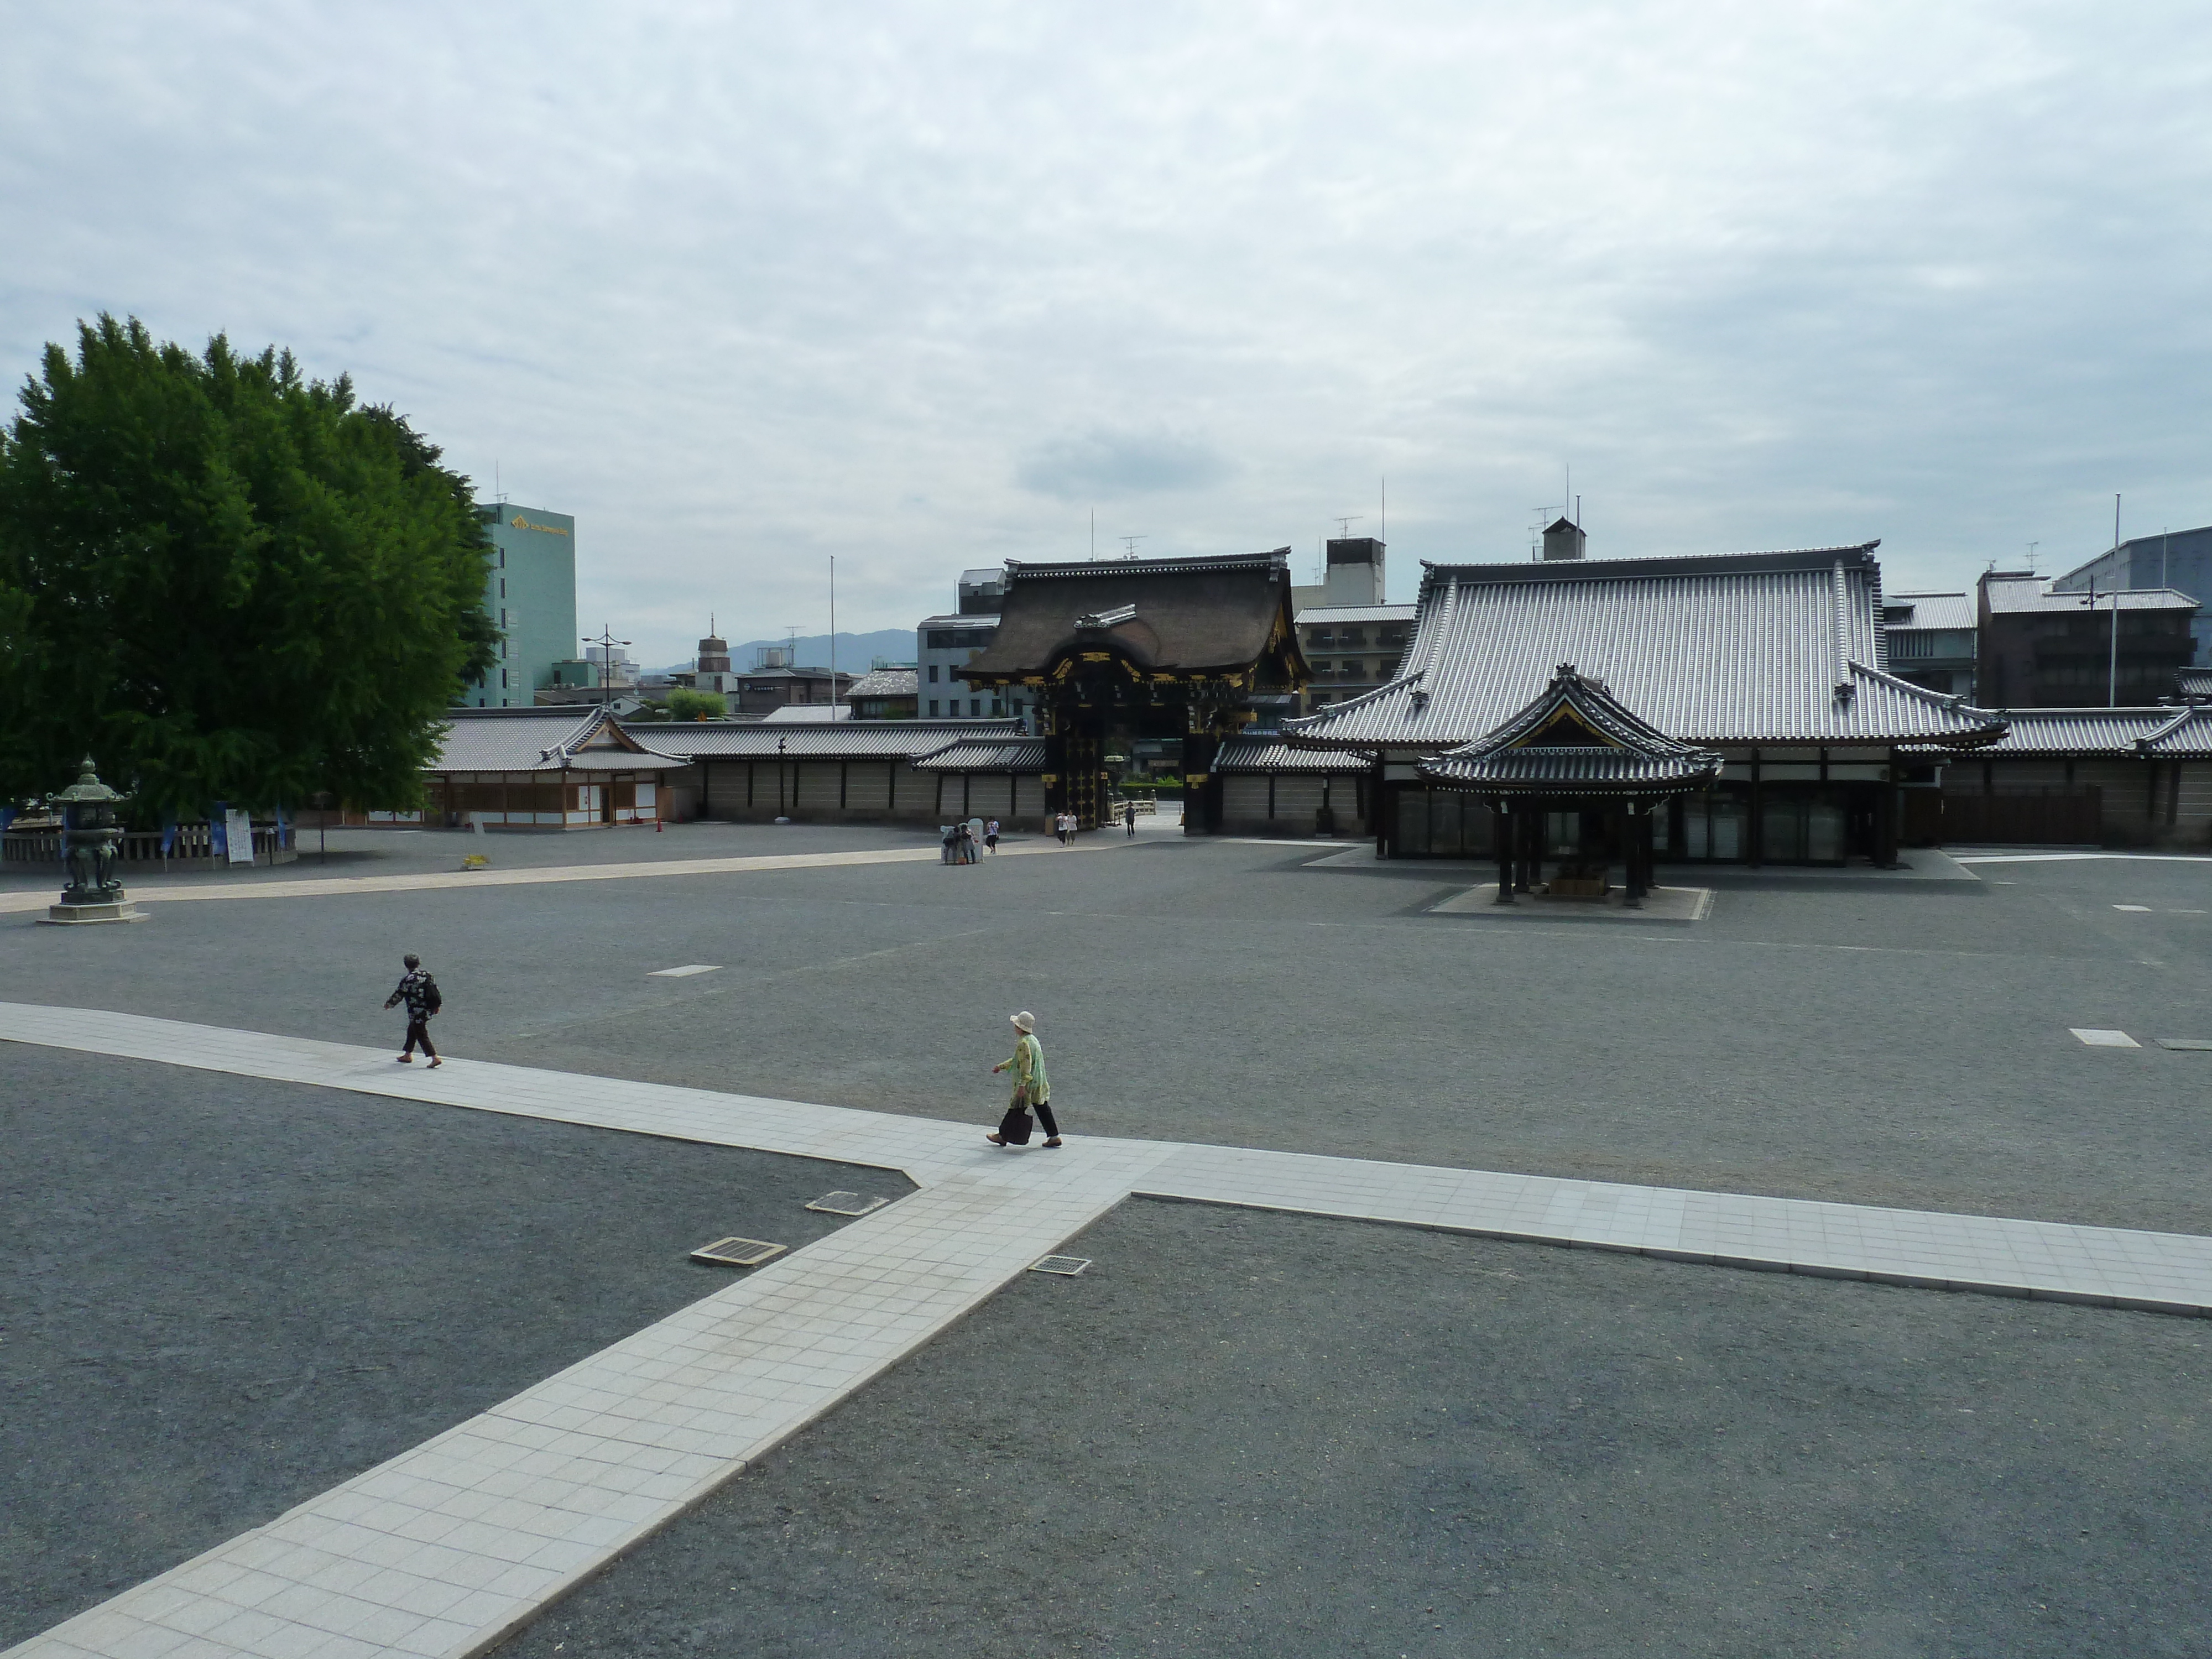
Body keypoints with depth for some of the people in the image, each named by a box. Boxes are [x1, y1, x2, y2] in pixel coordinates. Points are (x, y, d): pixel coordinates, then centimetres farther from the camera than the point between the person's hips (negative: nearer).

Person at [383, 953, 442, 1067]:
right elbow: (435, 989, 10)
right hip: (428, 1010, 8)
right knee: (412, 1030, 24)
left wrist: (389, 1003, 11)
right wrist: (438, 1005, 22)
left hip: (417, 1013, -8)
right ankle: (408, 1055, 36)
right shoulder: (427, 975, 3)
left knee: (421, 1035, -3)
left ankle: (435, 1058, -10)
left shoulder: (408, 980, -16)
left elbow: (399, 994, -7)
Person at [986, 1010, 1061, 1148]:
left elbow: (1026, 1066, -26)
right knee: (1042, 1109, 13)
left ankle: (1003, 1136, 16)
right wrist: (1001, 1066, 29)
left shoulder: (1024, 1044, -20)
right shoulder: (1032, 1039, 12)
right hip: (1039, 1083, 9)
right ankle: (1054, 1136, 13)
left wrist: (1022, 1085, -26)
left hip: (1028, 1085, -9)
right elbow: (1018, 1060, 24)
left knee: (1015, 1109, 4)